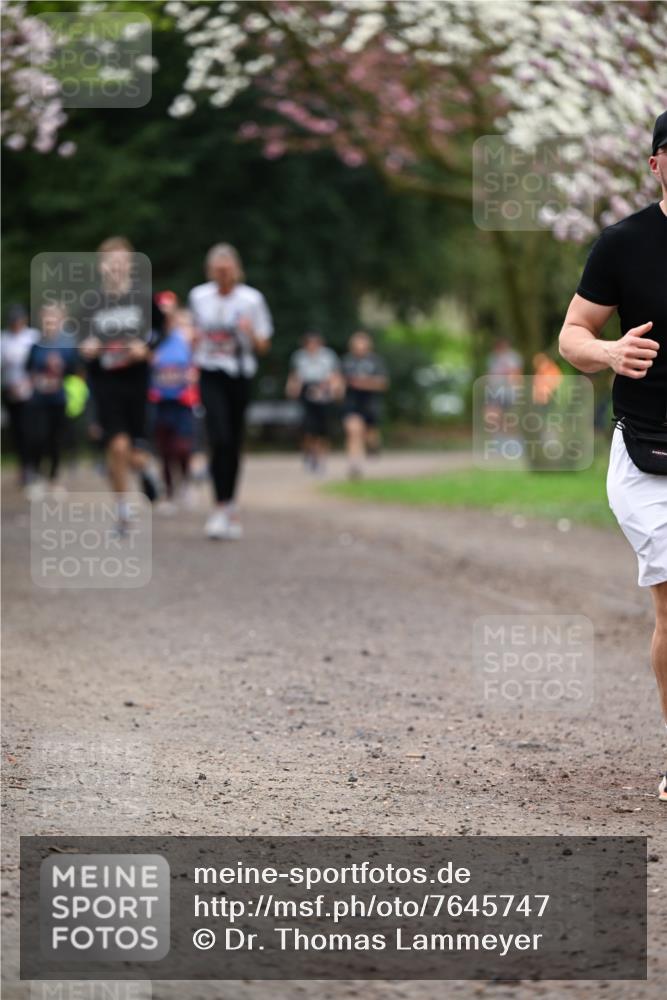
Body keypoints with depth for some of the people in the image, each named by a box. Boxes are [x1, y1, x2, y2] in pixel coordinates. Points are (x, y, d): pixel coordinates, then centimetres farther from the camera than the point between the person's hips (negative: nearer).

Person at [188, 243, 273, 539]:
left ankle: (230, 506, 22)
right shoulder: (198, 297, 4)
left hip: (240, 375, 0)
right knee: (219, 439, -16)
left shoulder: (251, 299, -2)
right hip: (211, 375, 0)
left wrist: (251, 333, -19)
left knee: (234, 442, 7)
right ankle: (222, 507, -18)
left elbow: (263, 346, 1)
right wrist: (196, 356, 10)